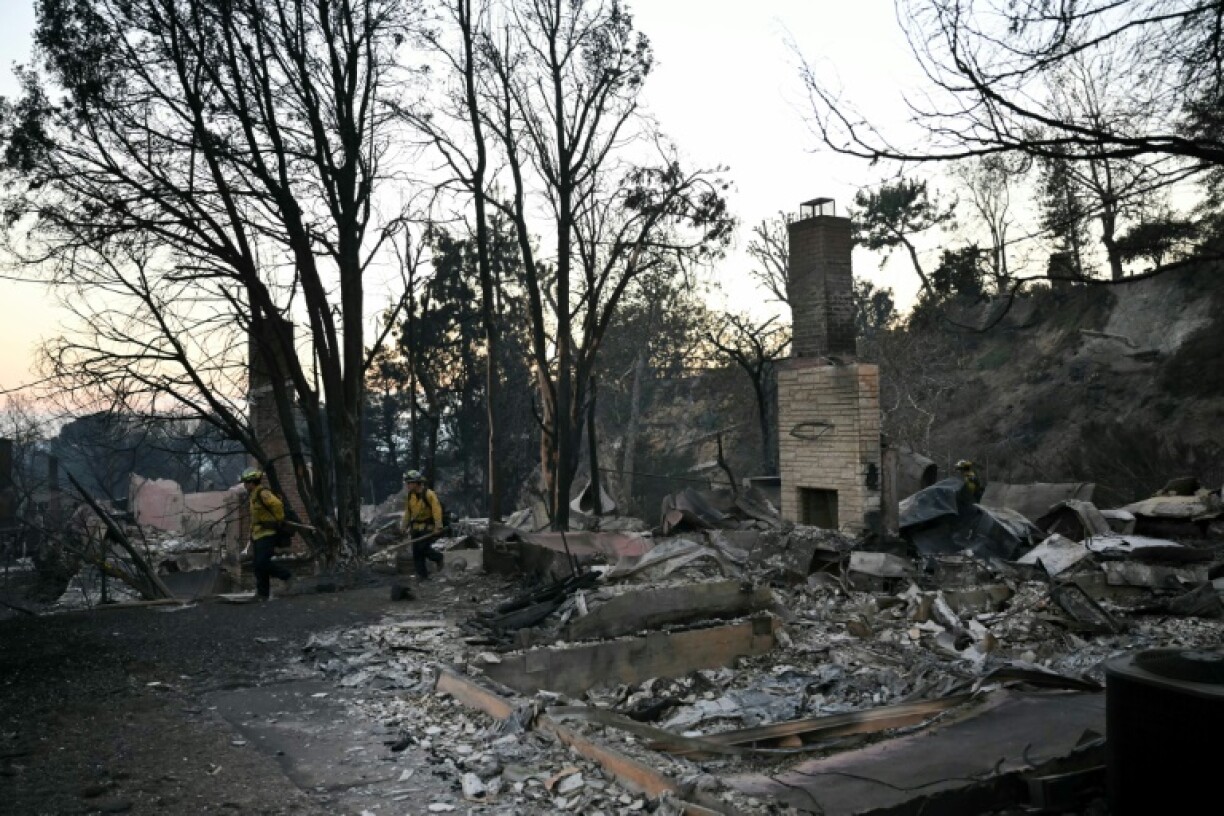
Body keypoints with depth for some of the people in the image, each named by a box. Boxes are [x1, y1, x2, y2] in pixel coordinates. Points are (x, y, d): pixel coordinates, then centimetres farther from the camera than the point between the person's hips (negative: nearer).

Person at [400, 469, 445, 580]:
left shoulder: (429, 494, -16)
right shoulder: (409, 496, 5)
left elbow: (437, 510, -20)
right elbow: (407, 512, 15)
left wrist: (438, 527, -25)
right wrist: (404, 526, 12)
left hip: (429, 528, -6)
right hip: (416, 528, 6)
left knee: (423, 547, -17)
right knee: (416, 552, 3)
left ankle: (438, 558, 12)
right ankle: (423, 576, 11)